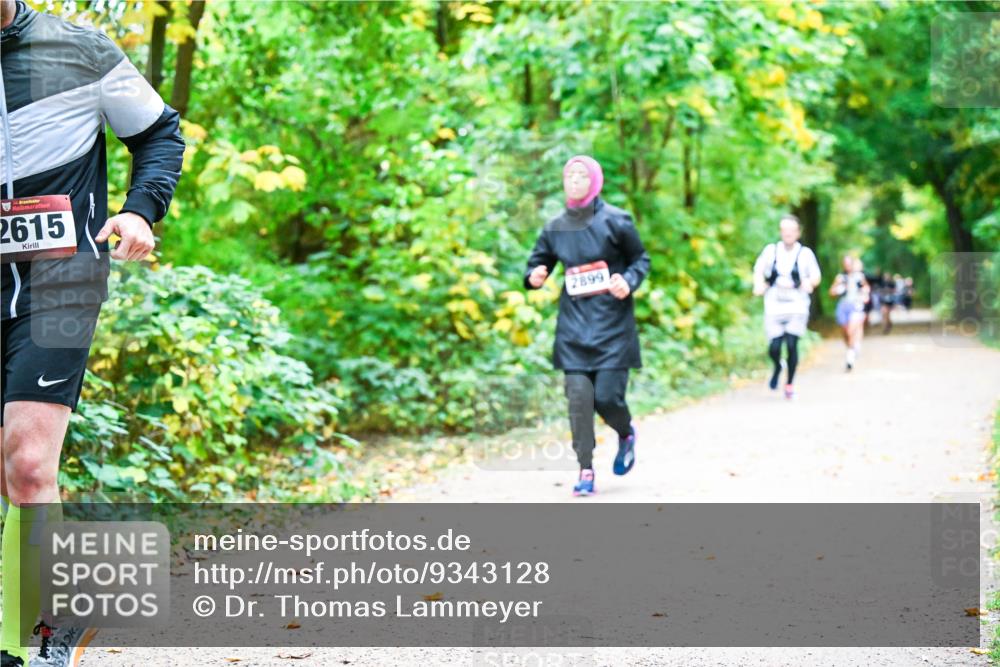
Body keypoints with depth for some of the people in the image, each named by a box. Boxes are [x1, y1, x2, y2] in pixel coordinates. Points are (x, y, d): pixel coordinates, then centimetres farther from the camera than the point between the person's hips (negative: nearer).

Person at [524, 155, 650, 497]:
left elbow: (640, 259, 5)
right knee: (579, 396, -6)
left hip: (612, 324, -3)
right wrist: (534, 277, -9)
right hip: (574, 326, 3)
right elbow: (537, 263, 14)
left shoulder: (615, 220, -5)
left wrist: (628, 282, -15)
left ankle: (626, 434, 27)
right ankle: (585, 470, 3)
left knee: (606, 396, -7)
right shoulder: (555, 227, 5)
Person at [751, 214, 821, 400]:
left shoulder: (805, 253, 2)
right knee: (774, 347, -6)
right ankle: (777, 367, 30)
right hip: (774, 306, 1)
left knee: (791, 345, -9)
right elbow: (758, 270, 7)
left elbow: (816, 276, 4)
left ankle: (790, 383, 10)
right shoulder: (771, 250, 6)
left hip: (797, 307, -1)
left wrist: (809, 282, -18)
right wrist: (759, 284, -13)